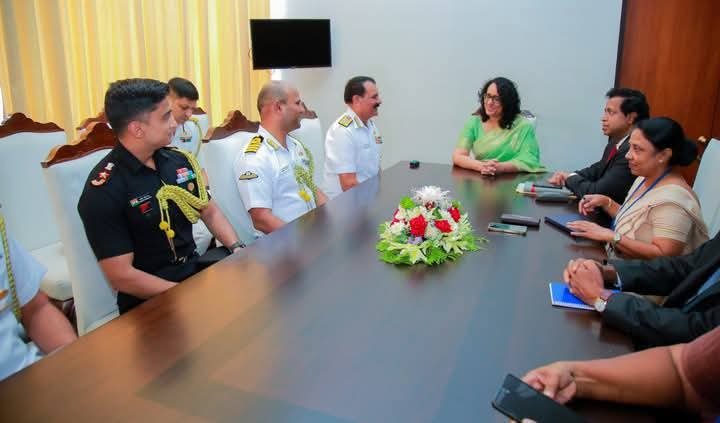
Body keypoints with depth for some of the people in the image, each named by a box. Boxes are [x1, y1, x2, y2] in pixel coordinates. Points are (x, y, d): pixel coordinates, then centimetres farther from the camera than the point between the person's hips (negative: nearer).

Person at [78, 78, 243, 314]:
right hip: (148, 302, -7)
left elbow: (210, 212, 13)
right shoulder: (104, 190, -16)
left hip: (194, 270, 7)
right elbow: (121, 276, -17)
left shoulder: (179, 160, 2)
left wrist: (237, 249, -4)